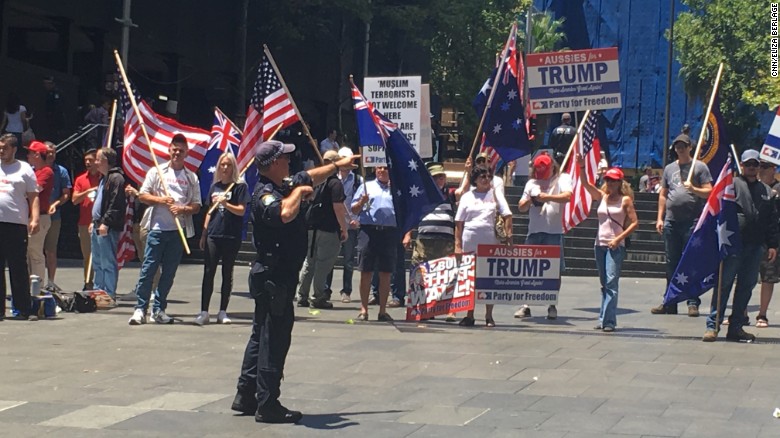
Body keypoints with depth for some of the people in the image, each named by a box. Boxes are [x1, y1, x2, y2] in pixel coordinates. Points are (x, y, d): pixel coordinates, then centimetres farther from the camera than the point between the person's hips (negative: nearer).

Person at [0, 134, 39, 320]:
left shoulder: (24, 169, 6)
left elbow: (33, 197, 2)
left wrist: (34, 219, -10)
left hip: (17, 224, -3)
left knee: (18, 268, -1)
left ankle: (24, 309, 3)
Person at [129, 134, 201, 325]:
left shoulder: (192, 178, 11)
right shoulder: (157, 172, 6)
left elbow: (197, 206, 9)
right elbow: (142, 196, 4)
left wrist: (183, 209, -11)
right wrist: (161, 200, -12)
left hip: (179, 230, 2)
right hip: (158, 228, -2)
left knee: (169, 272, 5)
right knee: (149, 268, -5)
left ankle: (159, 309, 13)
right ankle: (140, 309, -3)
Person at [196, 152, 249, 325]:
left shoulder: (240, 186, -1)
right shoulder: (214, 186, 13)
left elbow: (241, 210, -9)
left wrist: (226, 204, -25)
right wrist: (204, 233, 14)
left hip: (232, 237, -3)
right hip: (213, 235, 3)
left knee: (227, 274, 4)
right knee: (208, 272, -3)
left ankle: (222, 312, 10)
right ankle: (204, 312, -1)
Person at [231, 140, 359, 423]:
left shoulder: (286, 185, 10)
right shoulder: (264, 194, -19)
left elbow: (310, 177, 31)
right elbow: (285, 213, -40)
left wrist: (337, 165, 38)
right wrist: (298, 192, -22)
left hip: (279, 276, 10)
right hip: (275, 277, -10)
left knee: (262, 336, 15)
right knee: (274, 340, -6)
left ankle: (246, 396, 23)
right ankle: (267, 405, -2)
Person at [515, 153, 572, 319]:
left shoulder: (562, 179, 4)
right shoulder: (531, 183, 17)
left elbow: (567, 196, -15)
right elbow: (521, 207, 15)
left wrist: (547, 197, -21)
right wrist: (530, 201, -6)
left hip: (554, 232, -4)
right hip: (534, 231, 4)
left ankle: (552, 306, 7)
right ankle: (526, 305, 6)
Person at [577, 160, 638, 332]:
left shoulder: (625, 200, -1)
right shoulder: (602, 197, 11)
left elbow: (635, 222, -5)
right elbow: (585, 184, 0)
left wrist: (619, 238, -13)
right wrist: (581, 167, -15)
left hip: (615, 246, -5)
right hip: (600, 244, 5)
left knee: (611, 283, -13)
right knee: (604, 284, 10)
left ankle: (608, 320, -16)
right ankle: (604, 319, 14)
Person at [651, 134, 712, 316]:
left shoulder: (699, 167, 3)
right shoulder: (669, 168, 16)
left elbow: (709, 192, -1)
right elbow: (663, 195, 18)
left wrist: (694, 189, -19)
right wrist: (660, 218, 11)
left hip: (692, 221, -5)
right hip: (671, 221, 5)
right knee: (671, 263, 8)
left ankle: (693, 303, -2)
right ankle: (669, 302, 14)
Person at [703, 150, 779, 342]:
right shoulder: (732, 185, 2)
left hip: (756, 247, 5)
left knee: (746, 287, 8)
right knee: (724, 285, -4)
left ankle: (736, 327, 14)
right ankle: (712, 325, -2)